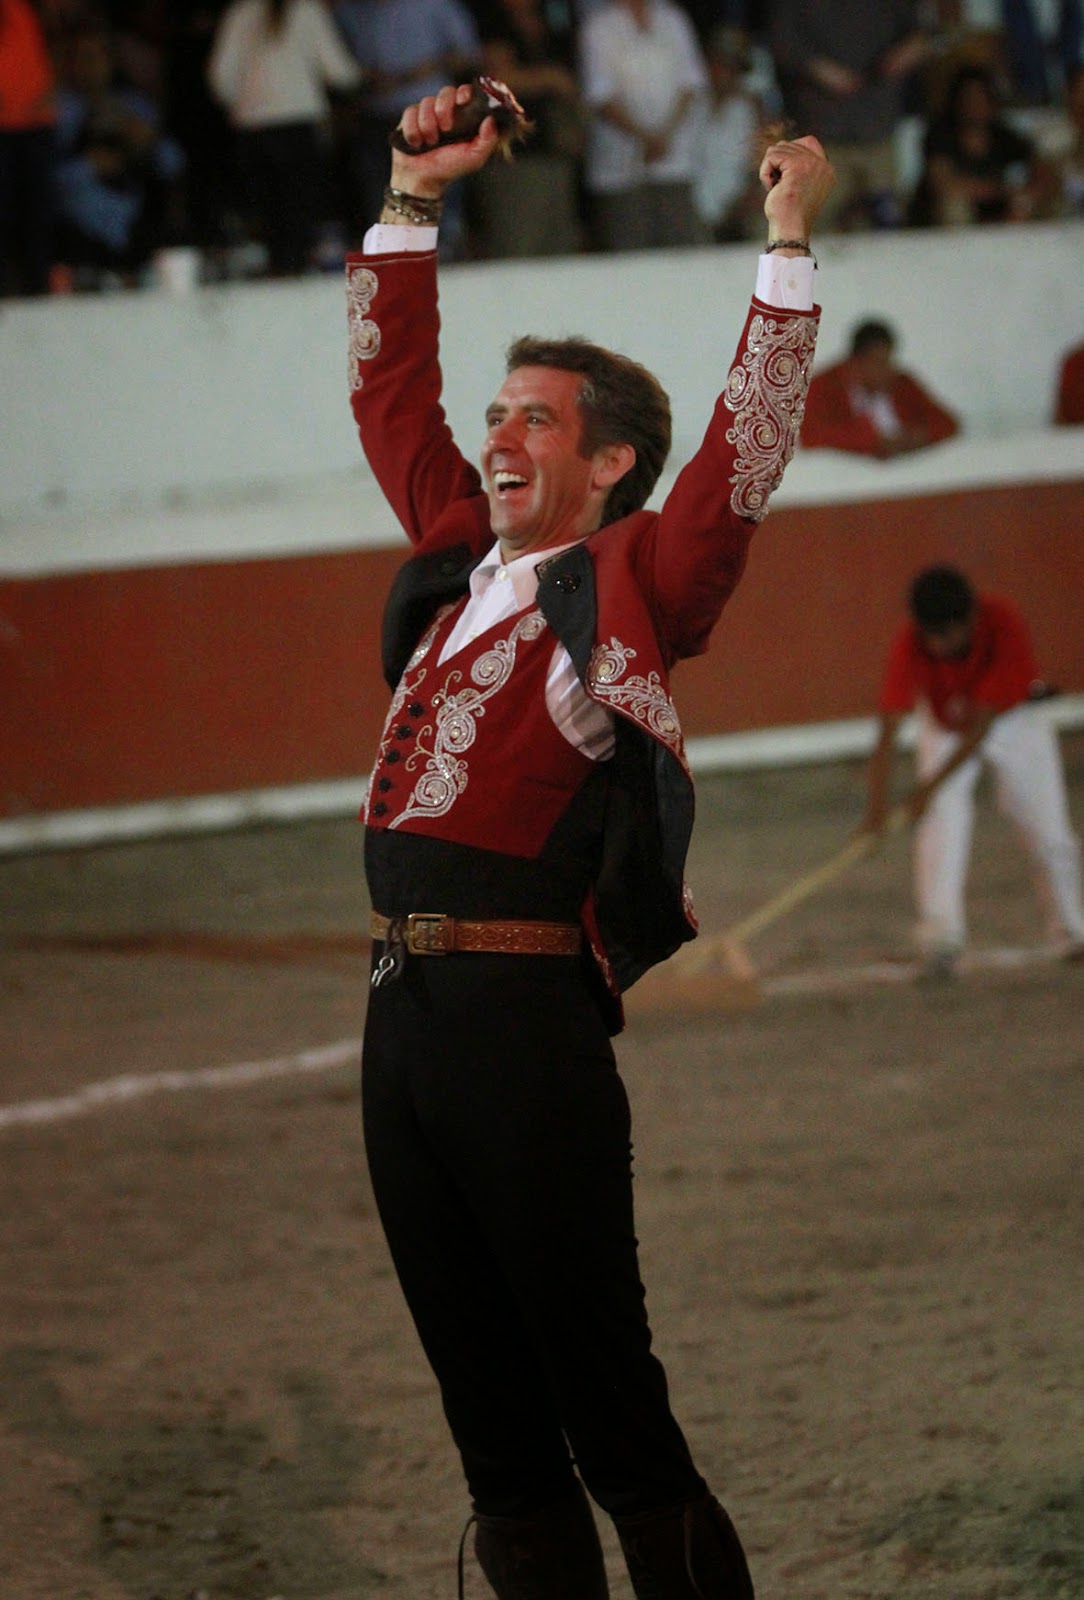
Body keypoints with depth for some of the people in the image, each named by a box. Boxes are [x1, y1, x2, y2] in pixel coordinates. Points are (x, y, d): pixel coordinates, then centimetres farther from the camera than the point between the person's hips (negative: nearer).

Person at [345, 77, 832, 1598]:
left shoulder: (633, 585, 0)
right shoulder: (461, 559, 17)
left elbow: (745, 449, -10)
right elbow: (388, 393, 26)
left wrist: (788, 243, -12)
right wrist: (411, 199, 22)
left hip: (527, 1011, -7)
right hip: (405, 1012, 7)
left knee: (606, 1404, -5)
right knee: (489, 1411, 11)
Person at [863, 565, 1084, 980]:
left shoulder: (1005, 624, -37)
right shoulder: (911, 645, -33)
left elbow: (982, 724, -37)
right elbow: (888, 731, -38)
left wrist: (932, 786, -41)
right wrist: (877, 802, -50)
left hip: (1014, 717, -1)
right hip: (945, 724, 1)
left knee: (1049, 833, -1)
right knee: (941, 821, -21)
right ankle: (940, 937, -23)